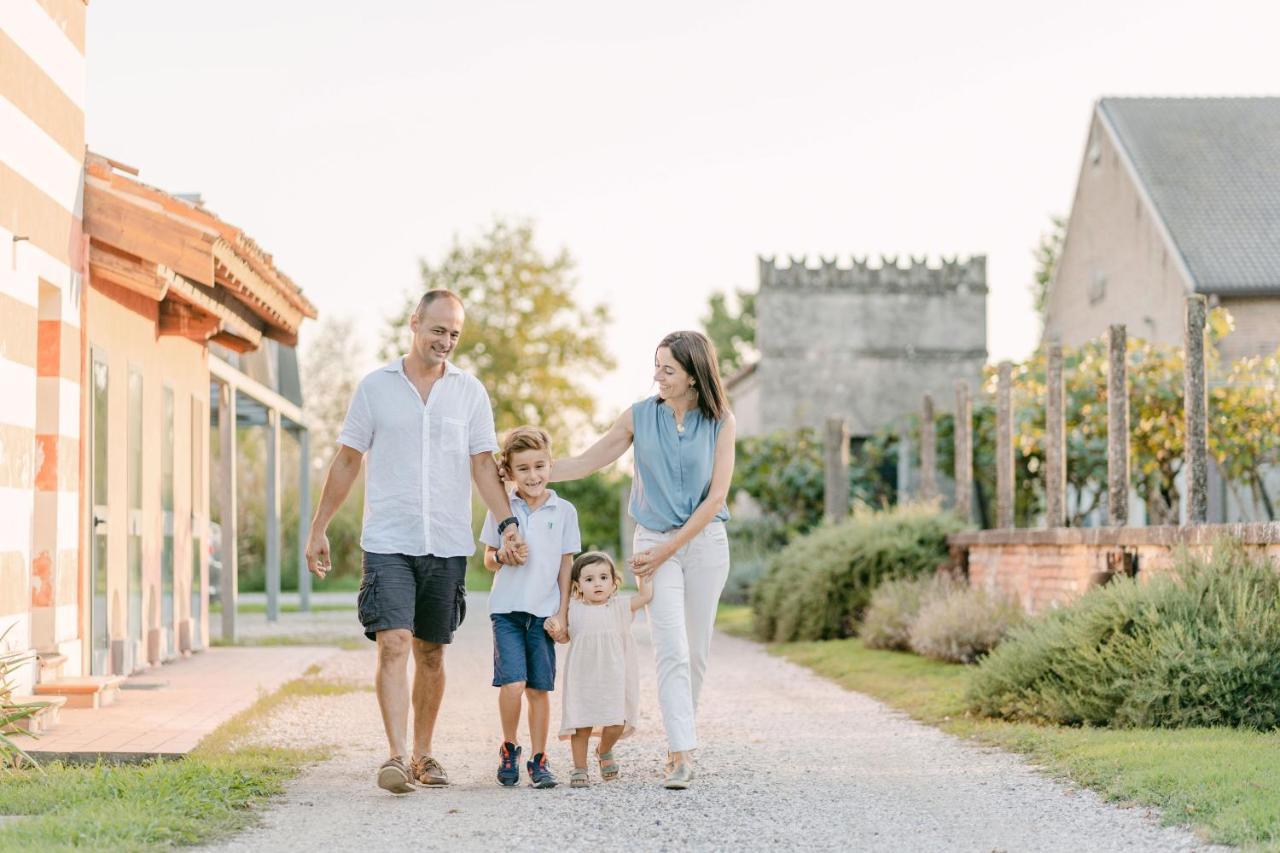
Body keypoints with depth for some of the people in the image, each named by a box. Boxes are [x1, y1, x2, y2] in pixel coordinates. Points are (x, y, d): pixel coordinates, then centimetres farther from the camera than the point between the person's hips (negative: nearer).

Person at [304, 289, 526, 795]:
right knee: (393, 644, -14)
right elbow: (347, 460, 8)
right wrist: (319, 529, 7)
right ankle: (396, 756, -18)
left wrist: (507, 522, -7)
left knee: (431, 652, 9)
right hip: (388, 541, -2)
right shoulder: (375, 387, 3)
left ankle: (423, 754, 21)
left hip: (447, 544, 2)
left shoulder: (470, 391, 7)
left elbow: (482, 463, 6)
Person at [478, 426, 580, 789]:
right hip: (507, 609, 0)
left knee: (539, 688, 3)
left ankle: (538, 759, 14)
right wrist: (502, 557, -14)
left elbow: (566, 566, 6)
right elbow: (488, 559, 10)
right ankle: (509, 748, 9)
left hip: (544, 612, 1)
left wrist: (561, 614, 0)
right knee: (513, 683, -13)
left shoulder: (564, 511, 2)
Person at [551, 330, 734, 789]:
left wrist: (666, 551, -11)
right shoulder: (641, 416, 0)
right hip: (655, 542, -1)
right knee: (672, 650, -12)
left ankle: (680, 743, 20)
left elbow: (715, 497, -7)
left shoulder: (721, 423, -3)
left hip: (705, 543, 1)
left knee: (696, 652, 5)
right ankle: (681, 755, -17)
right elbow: (584, 463, 5)